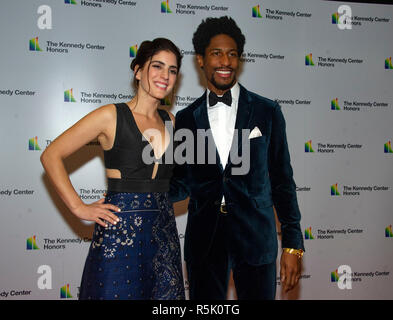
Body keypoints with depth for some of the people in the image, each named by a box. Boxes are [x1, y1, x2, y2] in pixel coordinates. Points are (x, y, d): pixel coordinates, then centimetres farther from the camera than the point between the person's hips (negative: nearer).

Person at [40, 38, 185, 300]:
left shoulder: (170, 121, 9)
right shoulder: (111, 116, -6)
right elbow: (51, 155, -5)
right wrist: (78, 207, -8)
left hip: (163, 229, 5)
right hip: (120, 229, -5)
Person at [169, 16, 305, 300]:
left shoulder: (267, 112, 1)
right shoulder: (186, 118, 5)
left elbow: (282, 180, 2)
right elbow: (182, 183, 9)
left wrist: (293, 244, -2)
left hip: (255, 237, -1)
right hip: (203, 241, 2)